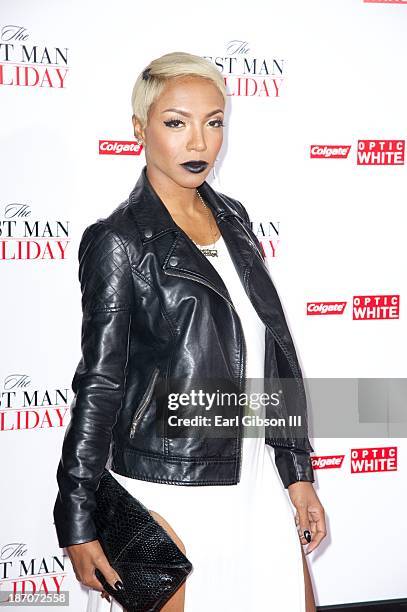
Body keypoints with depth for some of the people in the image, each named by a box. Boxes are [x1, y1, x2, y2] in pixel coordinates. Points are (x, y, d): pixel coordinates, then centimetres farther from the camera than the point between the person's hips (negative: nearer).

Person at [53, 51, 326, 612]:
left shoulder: (232, 218, 8)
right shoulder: (120, 241, -11)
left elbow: (275, 351, 11)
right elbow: (100, 383, -9)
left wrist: (296, 470, 10)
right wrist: (77, 519, -9)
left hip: (257, 476, 6)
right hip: (170, 489, -6)